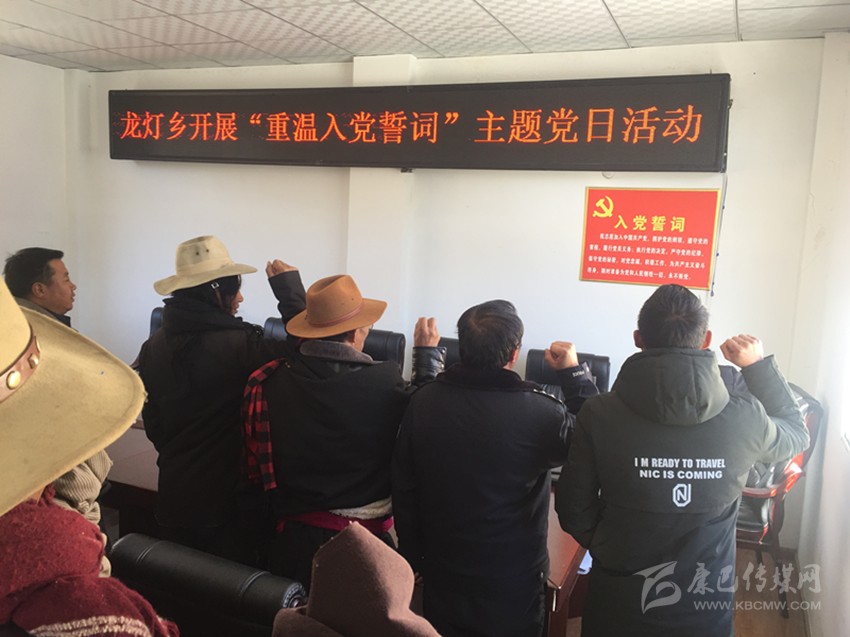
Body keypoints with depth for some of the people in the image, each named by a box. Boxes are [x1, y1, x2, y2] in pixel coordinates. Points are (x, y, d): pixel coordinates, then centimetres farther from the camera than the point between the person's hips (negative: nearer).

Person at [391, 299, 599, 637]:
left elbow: (403, 490, -4)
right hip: (514, 583, -2)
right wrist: (575, 373, -4)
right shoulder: (539, 413, -25)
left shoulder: (422, 402, -13)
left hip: (442, 575, 3)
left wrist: (414, 558, 10)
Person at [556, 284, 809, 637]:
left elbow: (573, 511, -9)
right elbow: (796, 436, 8)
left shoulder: (598, 415, -19)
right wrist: (759, 365, 11)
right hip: (706, 608, 1)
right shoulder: (744, 416, -16)